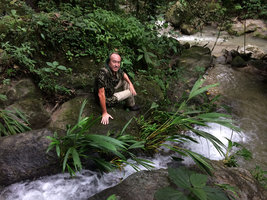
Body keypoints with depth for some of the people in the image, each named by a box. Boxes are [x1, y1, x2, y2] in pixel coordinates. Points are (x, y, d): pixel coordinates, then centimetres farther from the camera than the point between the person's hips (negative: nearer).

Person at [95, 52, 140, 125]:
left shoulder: (116, 69, -14)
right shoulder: (103, 73, -37)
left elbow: (123, 74, 11)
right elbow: (101, 95, -35)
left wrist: (130, 84, -4)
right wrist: (104, 113, -30)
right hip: (108, 99, -7)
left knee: (125, 81, 8)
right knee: (130, 92, -3)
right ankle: (131, 105, 29)